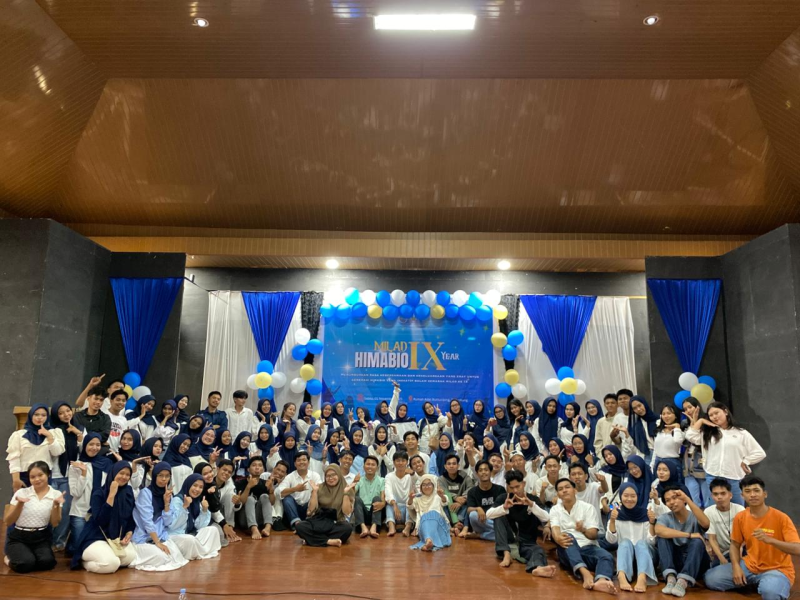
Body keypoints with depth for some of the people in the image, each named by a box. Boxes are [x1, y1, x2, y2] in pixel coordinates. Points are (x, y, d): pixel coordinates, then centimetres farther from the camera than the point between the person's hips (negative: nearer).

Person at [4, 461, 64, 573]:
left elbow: (54, 523, -5)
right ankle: (11, 559, 7)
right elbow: (7, 522, -4)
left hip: (41, 539, 1)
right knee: (26, 563, -28)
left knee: (47, 562, -27)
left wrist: (56, 505, -22)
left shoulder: (56, 494, -1)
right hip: (18, 538, 0)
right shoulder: (21, 492, -3)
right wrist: (20, 504, -20)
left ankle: (31, 556, 6)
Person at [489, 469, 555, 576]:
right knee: (499, 517, -21)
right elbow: (488, 514, -15)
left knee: (538, 550, -33)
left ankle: (537, 568, -68)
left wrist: (531, 504, -34)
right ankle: (506, 554, -29)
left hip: (526, 542, -1)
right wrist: (504, 507, -34)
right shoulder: (504, 498, 0)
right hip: (509, 540, 1)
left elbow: (546, 519, -17)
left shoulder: (533, 499, -1)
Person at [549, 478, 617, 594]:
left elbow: (593, 535, -2)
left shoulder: (588, 508, 9)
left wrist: (583, 530, -28)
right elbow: (555, 531, -8)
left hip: (588, 548, 1)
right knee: (567, 537, -34)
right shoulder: (555, 509, 11)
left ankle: (601, 581, -66)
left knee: (607, 557, -31)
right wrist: (559, 538, -34)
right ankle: (585, 573, -58)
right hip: (568, 551, -1)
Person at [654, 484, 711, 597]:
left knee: (697, 541, -30)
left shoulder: (695, 517, 0)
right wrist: (689, 535, -27)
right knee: (662, 538, -23)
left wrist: (687, 498, -28)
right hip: (674, 562, 1)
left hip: (696, 563, -1)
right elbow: (659, 530, -25)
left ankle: (683, 582, -43)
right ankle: (671, 578, -38)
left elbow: (705, 524, -27)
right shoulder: (665, 518, 0)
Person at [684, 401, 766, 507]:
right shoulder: (707, 433, 12)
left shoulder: (741, 433, 5)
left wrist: (744, 462, 1)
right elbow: (690, 436, -3)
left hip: (734, 478, -1)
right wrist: (700, 421, 5)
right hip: (712, 477, 2)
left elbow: (760, 453, 6)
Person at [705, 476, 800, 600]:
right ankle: (755, 582, 10)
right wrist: (736, 567, -10)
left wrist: (769, 540, -36)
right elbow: (735, 545, 8)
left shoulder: (781, 518, -16)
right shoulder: (740, 517, -3)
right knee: (711, 579, -10)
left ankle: (773, 583, -1)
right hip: (750, 566, 5)